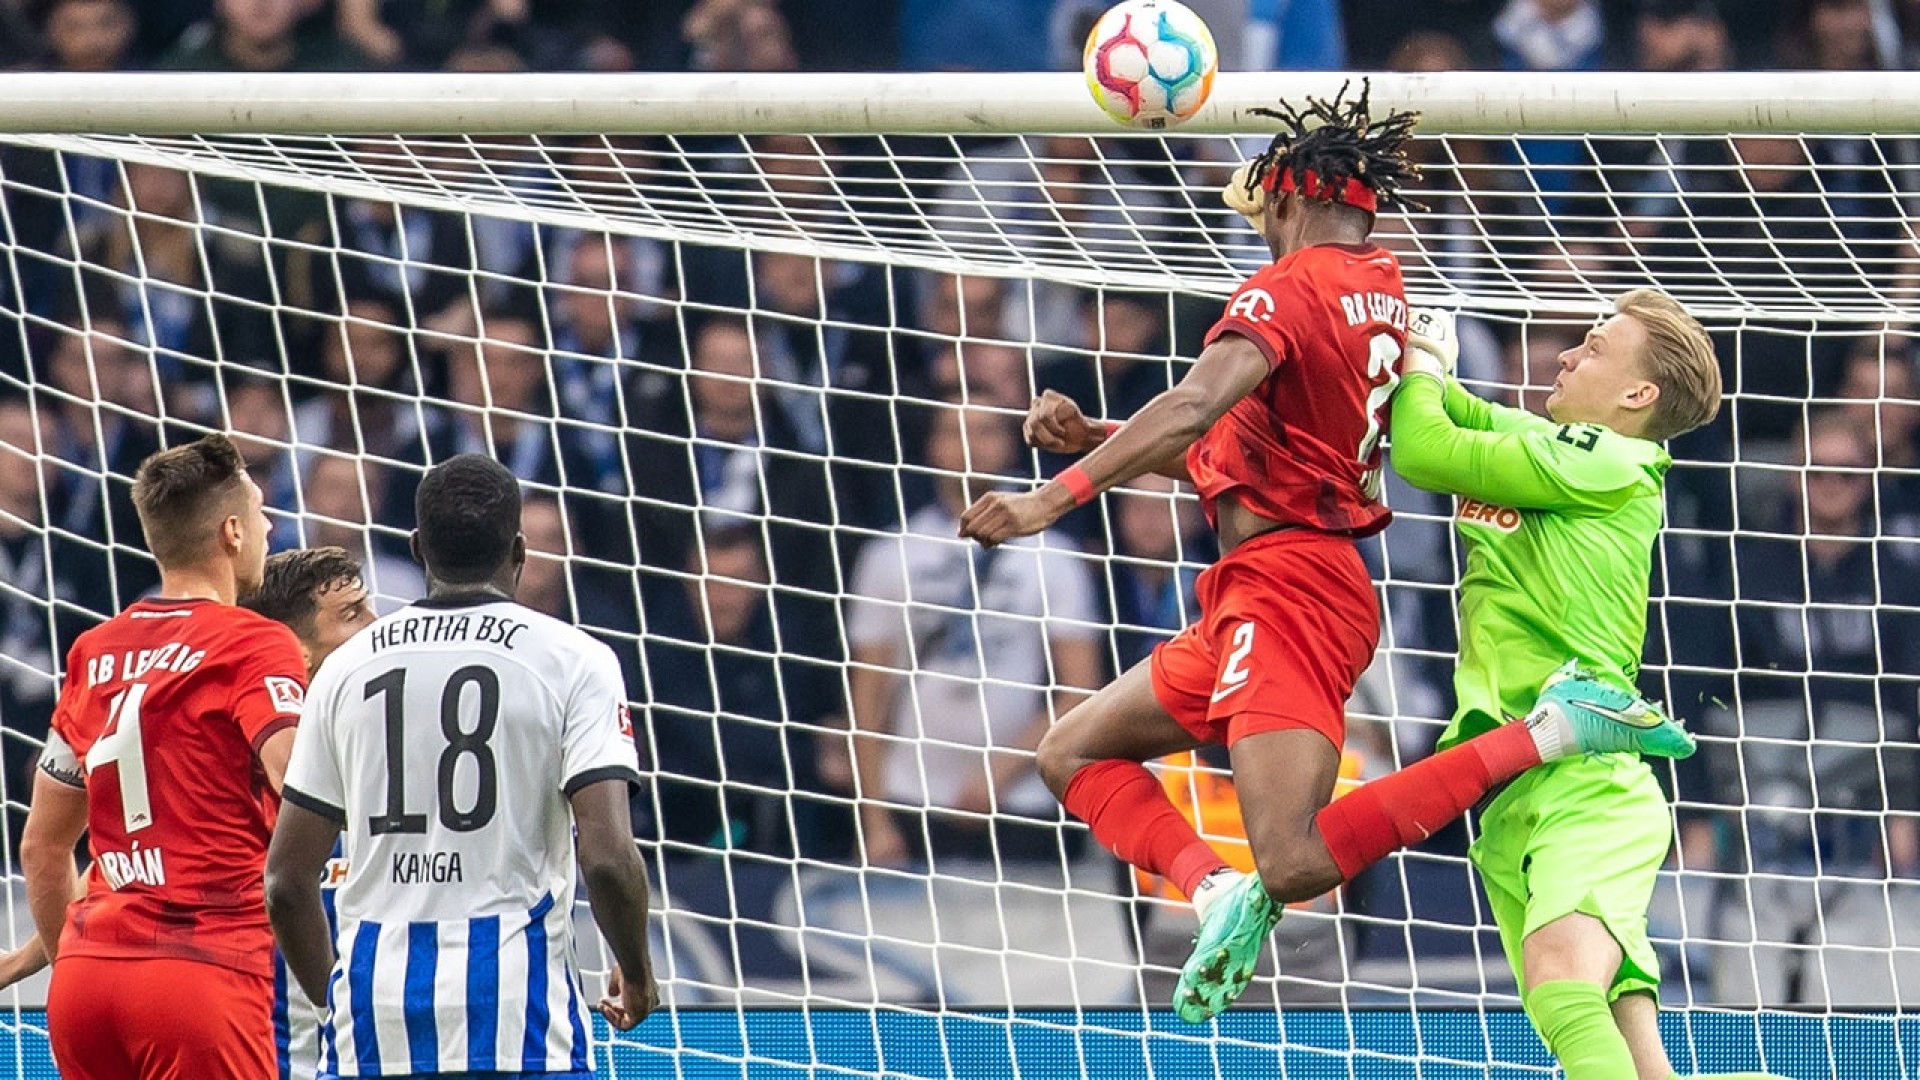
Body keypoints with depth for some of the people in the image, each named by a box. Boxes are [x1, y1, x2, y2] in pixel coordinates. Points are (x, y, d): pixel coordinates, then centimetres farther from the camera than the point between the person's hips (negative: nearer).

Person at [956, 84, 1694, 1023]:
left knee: (1296, 866, -21)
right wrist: (1092, 441, 18)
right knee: (1073, 755, 17)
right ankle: (1217, 885, -9)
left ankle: (1546, 737, -18)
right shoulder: (1382, 289, 16)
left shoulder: (1291, 288, -11)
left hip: (1286, 586, -10)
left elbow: (1197, 406, -28)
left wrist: (1055, 497, -29)